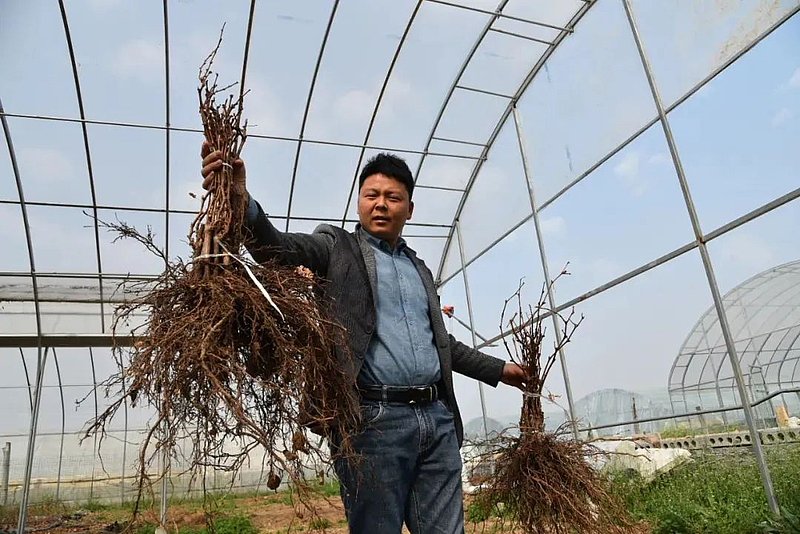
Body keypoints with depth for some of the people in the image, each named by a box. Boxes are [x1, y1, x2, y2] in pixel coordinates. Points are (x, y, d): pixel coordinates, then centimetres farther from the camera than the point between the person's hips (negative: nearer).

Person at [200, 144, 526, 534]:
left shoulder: (420, 269, 23)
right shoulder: (337, 247, 7)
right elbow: (279, 248, -12)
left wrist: (498, 370, 30)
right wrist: (242, 203, -31)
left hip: (438, 420, 5)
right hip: (374, 419, -5)